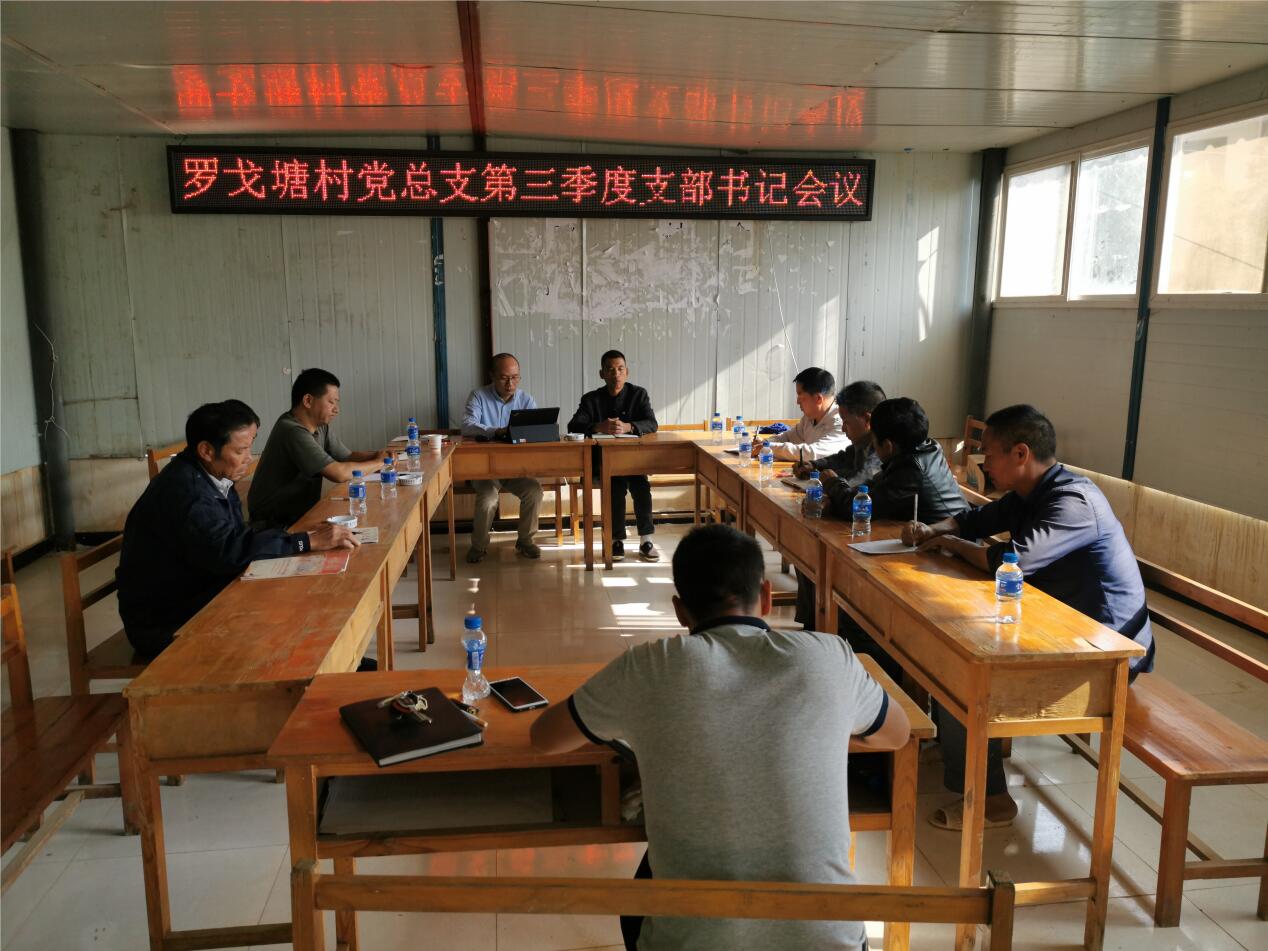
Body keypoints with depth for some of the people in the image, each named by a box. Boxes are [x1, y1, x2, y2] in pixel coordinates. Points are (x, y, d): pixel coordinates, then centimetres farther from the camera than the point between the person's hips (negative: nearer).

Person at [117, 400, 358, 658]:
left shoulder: (211, 476, 5)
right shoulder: (184, 490, -25)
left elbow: (238, 535, 5)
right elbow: (228, 550, -34)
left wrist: (301, 532, -10)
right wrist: (309, 541, -32)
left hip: (195, 600, 8)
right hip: (166, 627, -8)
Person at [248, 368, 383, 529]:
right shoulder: (293, 431, -23)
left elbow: (348, 456, 13)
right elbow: (339, 473, -27)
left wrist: (377, 455, -7)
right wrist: (378, 463, -14)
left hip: (302, 513, 9)